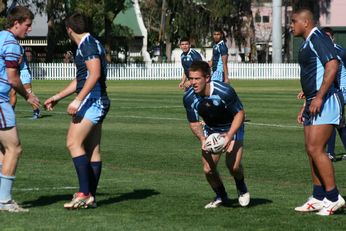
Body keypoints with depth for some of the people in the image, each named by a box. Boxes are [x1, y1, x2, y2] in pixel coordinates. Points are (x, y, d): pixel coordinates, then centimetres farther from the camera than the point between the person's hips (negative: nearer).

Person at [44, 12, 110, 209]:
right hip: (97, 102, 10)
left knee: (74, 143, -15)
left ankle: (84, 193, -19)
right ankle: (91, 197, 9)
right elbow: (81, 80, 30)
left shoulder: (88, 44, -10)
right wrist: (57, 97, 34)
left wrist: (78, 100, -26)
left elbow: (94, 74, -23)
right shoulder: (89, 44, 21)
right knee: (93, 150, 8)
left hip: (92, 101, -10)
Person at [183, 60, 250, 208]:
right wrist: (202, 139, -28)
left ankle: (241, 189, 14)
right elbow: (194, 123, -7)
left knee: (233, 166, -21)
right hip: (211, 130, 4)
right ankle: (221, 197, 20)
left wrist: (229, 136, -31)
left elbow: (240, 113, -19)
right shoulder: (188, 98, -20)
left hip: (232, 128, -4)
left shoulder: (225, 91, -33)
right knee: (208, 168, -9)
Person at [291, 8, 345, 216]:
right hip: (314, 102, 11)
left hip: (325, 102, -11)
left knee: (316, 149, -14)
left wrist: (318, 98, -26)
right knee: (311, 150, 10)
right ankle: (319, 198, 15)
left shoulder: (318, 39, -12)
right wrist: (306, 106, 26)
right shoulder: (307, 44, 20)